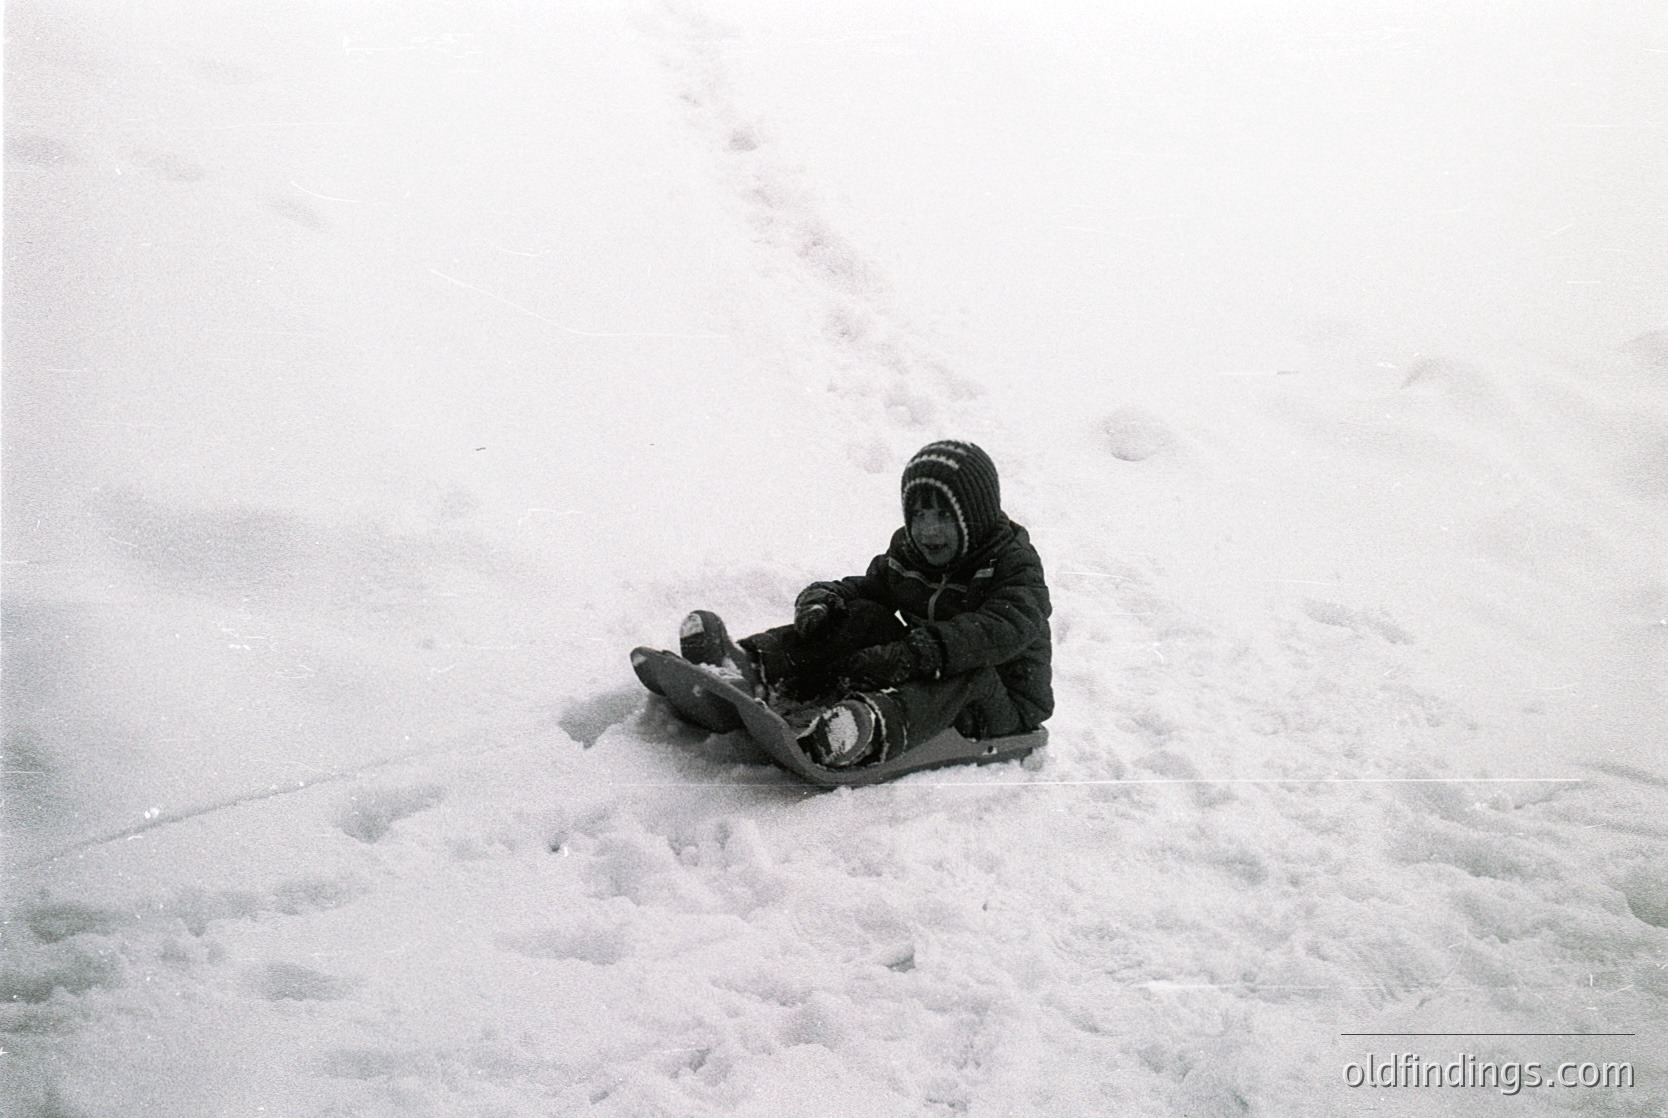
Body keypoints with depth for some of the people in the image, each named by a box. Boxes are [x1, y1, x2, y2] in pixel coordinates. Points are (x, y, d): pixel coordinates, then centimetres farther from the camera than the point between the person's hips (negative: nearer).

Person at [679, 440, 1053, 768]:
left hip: (1002, 704, -6)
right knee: (863, 617, -10)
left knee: (964, 665, -38)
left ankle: (878, 723, -70)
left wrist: (911, 654, -44)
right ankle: (753, 668, -33)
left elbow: (1001, 630, -31)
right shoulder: (906, 557, 10)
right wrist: (822, 599, -12)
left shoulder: (1015, 567, -12)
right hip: (921, 682, 6)